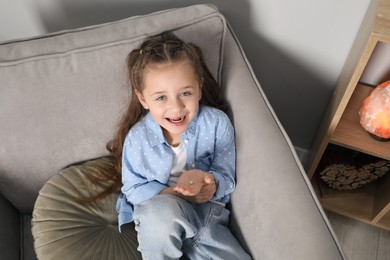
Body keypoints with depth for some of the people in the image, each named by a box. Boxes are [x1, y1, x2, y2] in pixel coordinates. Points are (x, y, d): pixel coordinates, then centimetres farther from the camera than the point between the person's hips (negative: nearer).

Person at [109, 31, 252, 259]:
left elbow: (227, 179, -7)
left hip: (206, 212, 2)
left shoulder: (218, 123, -14)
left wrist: (210, 182, -32)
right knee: (163, 210, -37)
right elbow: (134, 190, -7)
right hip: (155, 212, -1)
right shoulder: (137, 138, -16)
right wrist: (176, 192, -24)